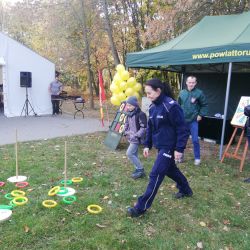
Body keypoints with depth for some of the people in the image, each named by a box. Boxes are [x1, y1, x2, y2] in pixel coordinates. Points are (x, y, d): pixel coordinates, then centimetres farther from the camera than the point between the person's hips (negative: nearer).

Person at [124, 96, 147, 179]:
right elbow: (127, 124, 21)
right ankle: (139, 170, 25)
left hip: (136, 138, -9)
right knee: (134, 154, 13)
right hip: (131, 137, 9)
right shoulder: (129, 114, 9)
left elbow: (143, 127, -18)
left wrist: (137, 135, -22)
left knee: (129, 153, -11)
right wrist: (126, 132, 7)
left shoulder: (141, 114, -16)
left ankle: (140, 170, 1)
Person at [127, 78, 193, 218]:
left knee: (155, 175, -7)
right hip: (161, 146, 9)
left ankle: (142, 207, 2)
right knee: (171, 169, 25)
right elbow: (150, 128, 14)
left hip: (169, 147, -9)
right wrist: (148, 145, 11)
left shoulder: (171, 106, -20)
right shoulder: (153, 107, 5)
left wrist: (179, 149, -20)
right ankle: (186, 190, 49)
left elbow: (182, 129, -19)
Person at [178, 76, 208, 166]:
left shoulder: (199, 93, -6)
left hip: (193, 121, -3)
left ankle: (197, 158, 14)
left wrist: (200, 115, -7)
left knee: (195, 140, -2)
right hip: (182, 120, 3)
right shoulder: (182, 93, 3)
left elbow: (204, 105, 1)